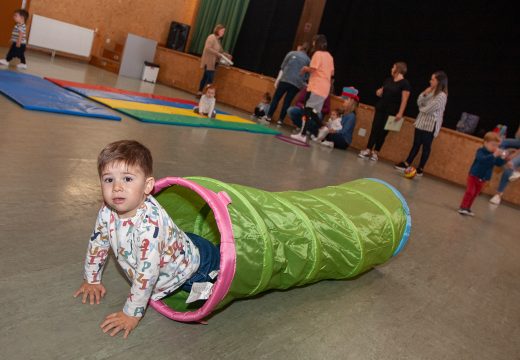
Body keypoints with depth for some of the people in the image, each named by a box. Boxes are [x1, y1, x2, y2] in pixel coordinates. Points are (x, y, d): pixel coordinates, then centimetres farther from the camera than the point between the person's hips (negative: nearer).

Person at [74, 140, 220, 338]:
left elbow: (147, 273, -40)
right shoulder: (107, 212, -19)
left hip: (196, 264, -7)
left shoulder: (150, 222, -43)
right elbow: (97, 243, 0)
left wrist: (131, 314, -32)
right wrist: (91, 281, 8)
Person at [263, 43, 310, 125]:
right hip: (297, 84, 1)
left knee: (276, 98, 5)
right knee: (287, 101, 5)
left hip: (285, 80, -1)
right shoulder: (308, 60, 13)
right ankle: (281, 120, 3)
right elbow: (306, 76, 9)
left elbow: (282, 68, 5)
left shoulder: (291, 53, 11)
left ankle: (269, 116, 2)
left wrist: (278, 80, 4)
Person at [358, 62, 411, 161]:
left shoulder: (405, 83, -8)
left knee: (383, 132, -1)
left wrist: (400, 113, -20)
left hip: (391, 111, -5)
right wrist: (379, 92, 0)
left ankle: (375, 153, 6)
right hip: (380, 108, 5)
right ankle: (368, 150, 0)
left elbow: (404, 100, -13)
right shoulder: (388, 80, 12)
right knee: (375, 129, -1)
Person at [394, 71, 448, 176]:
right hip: (421, 122, 7)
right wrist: (424, 94, -9)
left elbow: (428, 109, -18)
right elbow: (419, 103, 6)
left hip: (430, 125, -7)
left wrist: (421, 108, 2)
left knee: (426, 147, 2)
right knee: (416, 144, 11)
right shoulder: (430, 91, 10)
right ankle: (406, 164, 14)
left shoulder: (442, 96, -15)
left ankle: (420, 169, 8)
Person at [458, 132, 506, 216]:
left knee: (475, 194, 12)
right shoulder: (480, 151, -18)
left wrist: (502, 158, -22)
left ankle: (467, 208, 22)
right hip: (474, 176, -6)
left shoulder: (495, 154, -1)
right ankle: (462, 207, -1)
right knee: (469, 192, -9)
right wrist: (494, 155, -45)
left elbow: (499, 164, -4)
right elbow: (483, 159, -36)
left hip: (483, 179, 6)